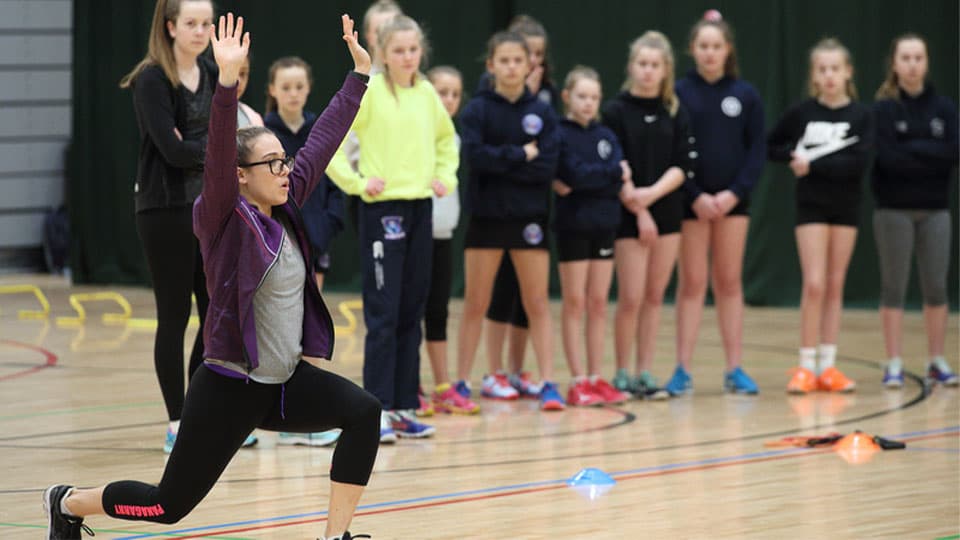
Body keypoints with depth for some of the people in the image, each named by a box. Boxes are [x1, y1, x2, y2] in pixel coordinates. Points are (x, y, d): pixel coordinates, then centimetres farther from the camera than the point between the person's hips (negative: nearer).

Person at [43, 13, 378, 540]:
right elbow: (218, 156, -31)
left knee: (363, 412, -19)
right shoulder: (223, 220, -14)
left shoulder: (284, 208, 4)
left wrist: (359, 73, 11)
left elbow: (324, 138, 10)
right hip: (229, 388, -7)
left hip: (285, 382, 7)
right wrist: (227, 80, -44)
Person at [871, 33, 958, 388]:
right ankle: (894, 365, 4)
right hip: (893, 209, -2)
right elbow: (888, 158, -15)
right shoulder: (883, 109, -4)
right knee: (894, 287, 0)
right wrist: (930, 154, -12)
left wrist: (910, 150, -13)